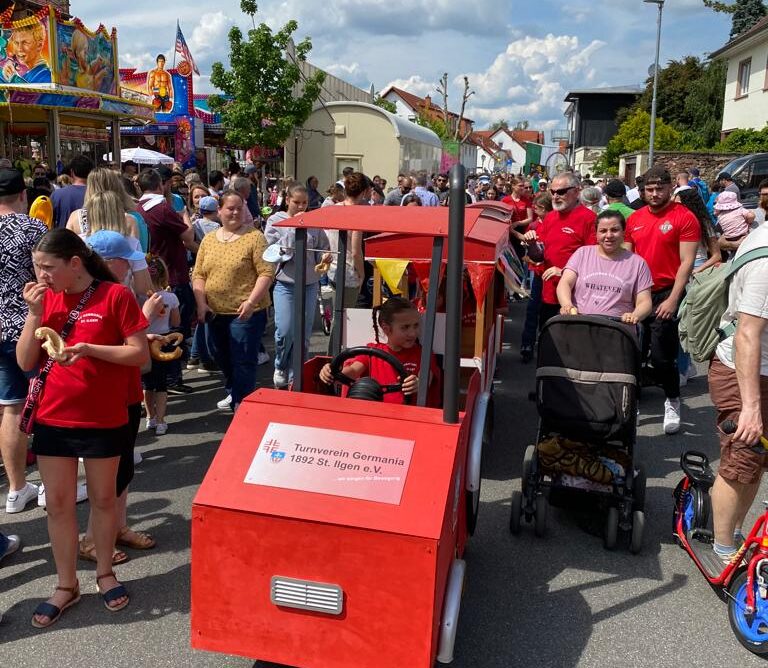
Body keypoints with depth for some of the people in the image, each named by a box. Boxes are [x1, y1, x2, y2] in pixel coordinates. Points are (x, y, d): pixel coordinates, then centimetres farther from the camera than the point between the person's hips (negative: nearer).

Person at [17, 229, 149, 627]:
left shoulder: (115, 296, -10)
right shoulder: (45, 299, 3)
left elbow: (140, 354, -11)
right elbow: (25, 363, 0)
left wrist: (89, 348, -21)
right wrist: (34, 313, -10)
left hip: (104, 421, -3)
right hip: (52, 420, 4)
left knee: (103, 499, 13)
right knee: (58, 503, 10)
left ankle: (104, 573, 32)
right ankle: (66, 586, 26)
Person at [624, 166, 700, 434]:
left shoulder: (685, 218, -8)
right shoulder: (634, 219, 7)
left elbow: (686, 263, -11)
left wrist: (673, 299, -16)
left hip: (666, 295, -5)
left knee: (662, 355, -3)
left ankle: (672, 402, 20)